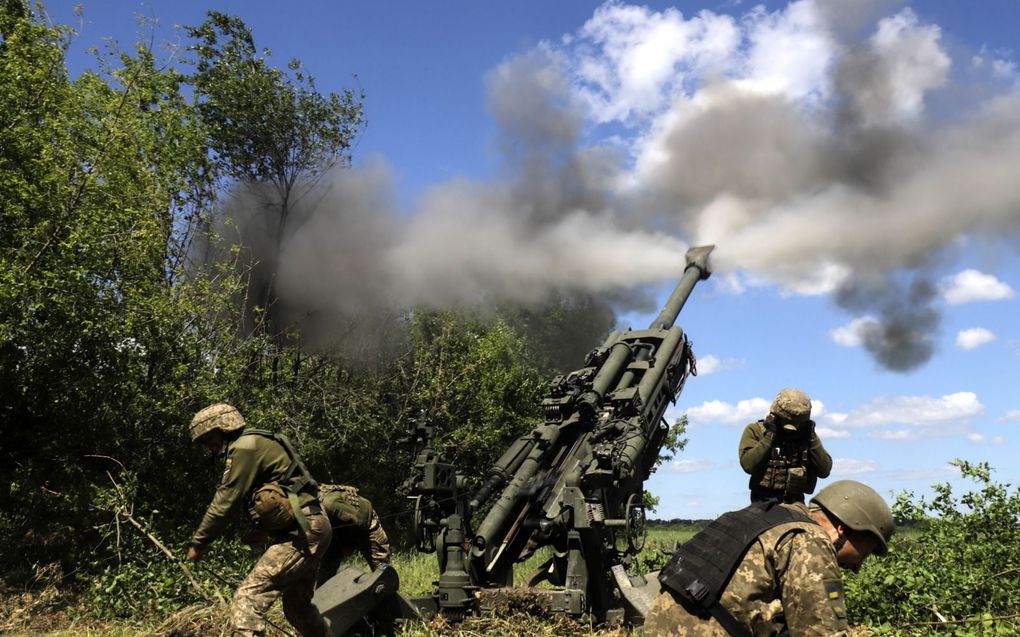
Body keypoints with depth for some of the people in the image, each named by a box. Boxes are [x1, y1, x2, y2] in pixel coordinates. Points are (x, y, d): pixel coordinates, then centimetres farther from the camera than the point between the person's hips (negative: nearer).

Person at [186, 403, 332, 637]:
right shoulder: (258, 444, 20)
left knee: (248, 597, -17)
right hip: (310, 529, 10)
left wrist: (198, 543, -2)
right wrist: (263, 530, 16)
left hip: (300, 533, -10)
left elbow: (226, 501, -12)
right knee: (298, 606, 22)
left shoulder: (246, 447, -10)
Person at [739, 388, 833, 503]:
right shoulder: (755, 431, -1)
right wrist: (769, 436, -14)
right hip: (765, 503, -3)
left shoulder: (807, 435, 8)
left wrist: (811, 438, -7)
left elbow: (824, 471, 0)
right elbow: (748, 464, -15)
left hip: (795, 503, 3)